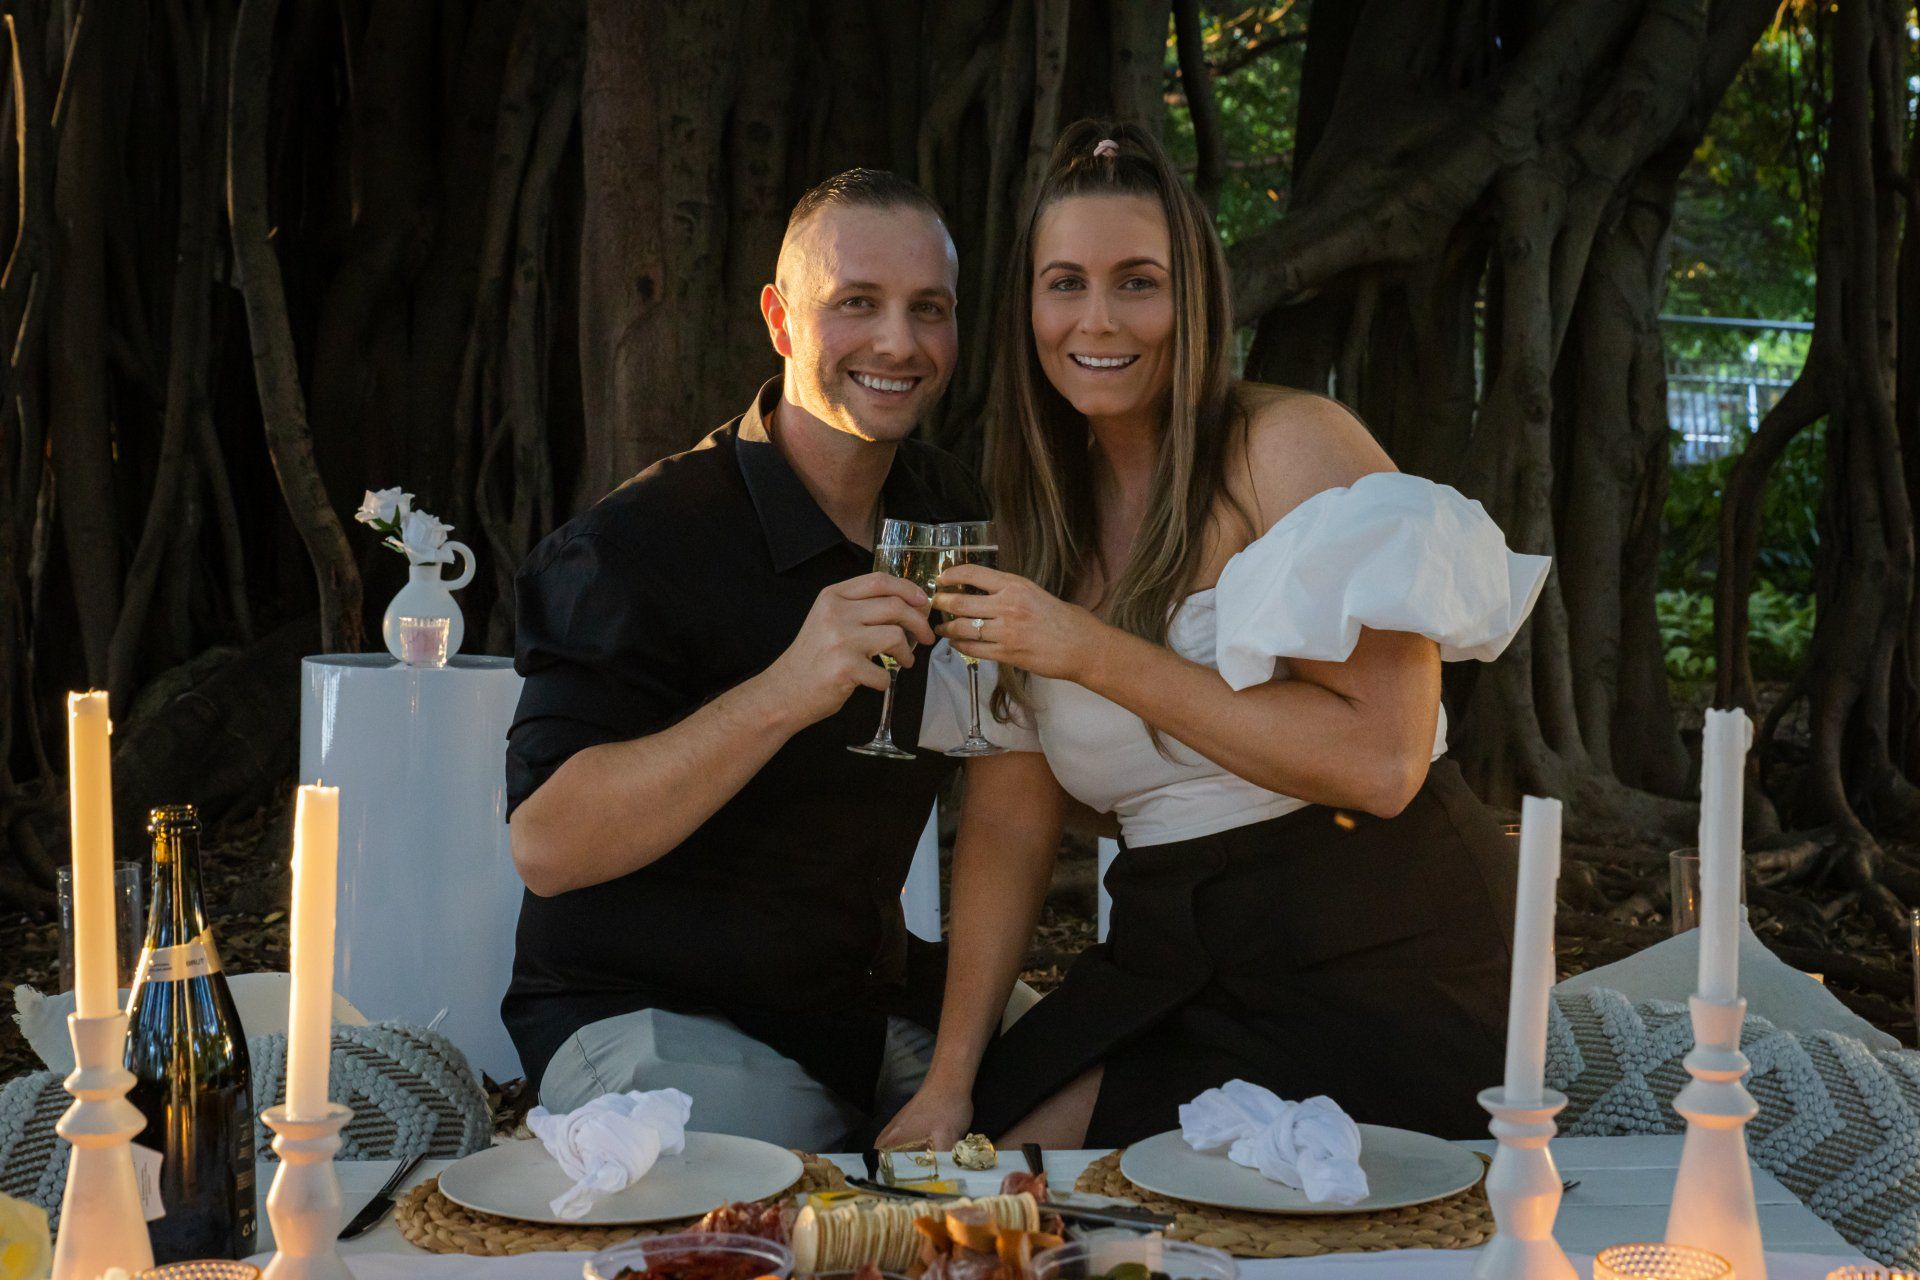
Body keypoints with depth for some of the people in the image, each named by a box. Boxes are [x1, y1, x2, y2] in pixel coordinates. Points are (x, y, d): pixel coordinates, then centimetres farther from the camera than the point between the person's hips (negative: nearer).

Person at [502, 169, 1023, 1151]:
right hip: (655, 1013, -6)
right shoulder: (637, 544, -16)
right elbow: (544, 845, -26)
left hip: (893, 1001, 7)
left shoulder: (953, 512, 6)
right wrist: (780, 696, -36)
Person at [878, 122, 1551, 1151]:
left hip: (1371, 964, -6)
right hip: (1176, 972, 6)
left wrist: (1096, 654, -20)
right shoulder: (1032, 512, 10)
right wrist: (950, 1080, -1)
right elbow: (1009, 818, 8)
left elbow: (1383, 762, -20)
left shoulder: (1293, 444, -9)